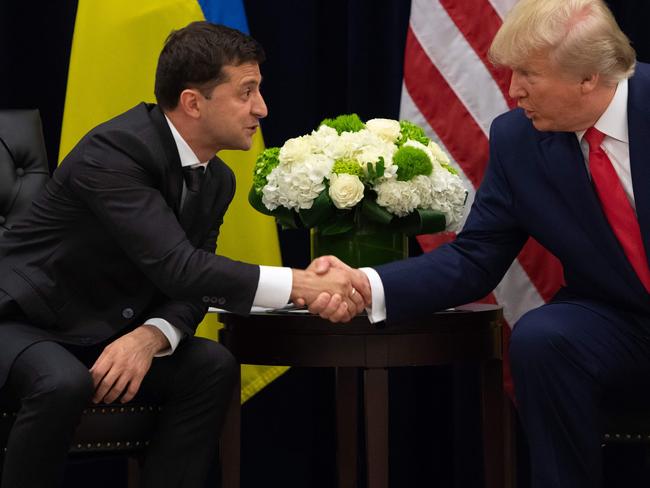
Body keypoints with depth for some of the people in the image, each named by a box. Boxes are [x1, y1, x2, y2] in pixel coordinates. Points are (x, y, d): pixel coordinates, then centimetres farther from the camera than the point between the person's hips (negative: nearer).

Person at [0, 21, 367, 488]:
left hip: (107, 333, 8)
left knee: (213, 366, -14)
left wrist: (151, 336, -24)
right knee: (64, 384, -37)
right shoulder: (114, 151, -26)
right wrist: (303, 284, -35)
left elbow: (190, 289, 0)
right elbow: (177, 268, -34)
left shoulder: (218, 180, 2)